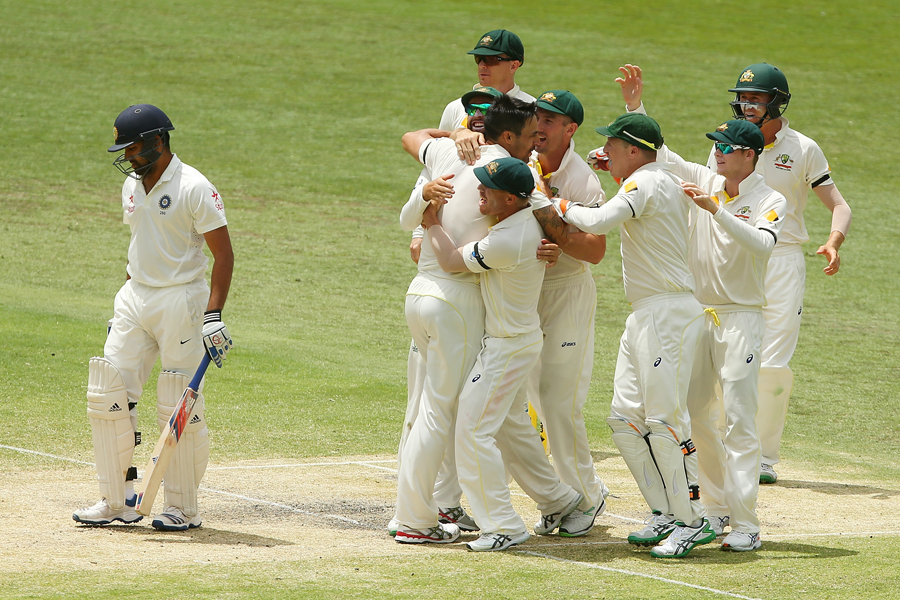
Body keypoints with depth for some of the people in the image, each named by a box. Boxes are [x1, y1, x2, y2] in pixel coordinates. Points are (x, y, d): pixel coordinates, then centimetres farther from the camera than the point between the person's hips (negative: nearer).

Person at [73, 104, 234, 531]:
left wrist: (213, 315, -19)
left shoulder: (194, 188, -12)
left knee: (179, 407, -5)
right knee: (107, 393, 0)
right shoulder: (131, 186, 12)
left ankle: (183, 508, 4)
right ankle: (119, 500, 7)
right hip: (135, 299, 7)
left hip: (181, 300, -7)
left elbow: (223, 252, -12)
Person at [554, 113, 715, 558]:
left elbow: (598, 222, -27)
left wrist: (564, 208, -7)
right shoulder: (661, 180, 15)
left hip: (669, 313, -11)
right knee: (625, 417, 10)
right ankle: (666, 513, 15)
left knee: (664, 418, -10)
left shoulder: (646, 183, -14)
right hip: (644, 315, 11)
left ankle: (692, 521, -5)